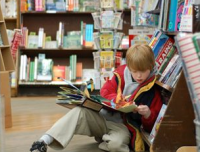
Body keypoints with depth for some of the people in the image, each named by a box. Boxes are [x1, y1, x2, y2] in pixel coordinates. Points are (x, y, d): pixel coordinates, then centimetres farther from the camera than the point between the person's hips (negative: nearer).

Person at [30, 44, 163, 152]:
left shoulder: (153, 90, -4)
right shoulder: (120, 75, 3)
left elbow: (153, 122, -1)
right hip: (103, 118, 3)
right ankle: (44, 141, -33)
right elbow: (104, 93, 5)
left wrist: (148, 114, -25)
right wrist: (115, 99, -17)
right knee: (79, 112, -24)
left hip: (124, 126, -3)